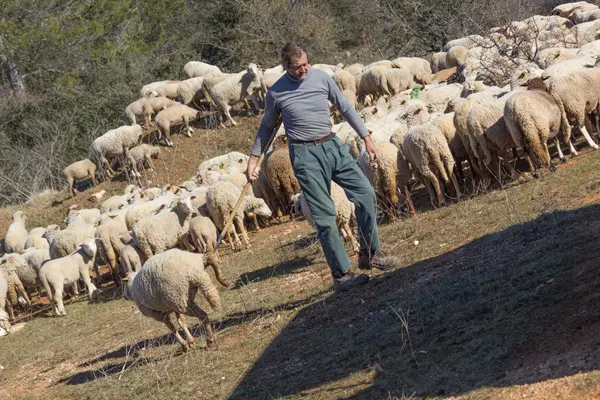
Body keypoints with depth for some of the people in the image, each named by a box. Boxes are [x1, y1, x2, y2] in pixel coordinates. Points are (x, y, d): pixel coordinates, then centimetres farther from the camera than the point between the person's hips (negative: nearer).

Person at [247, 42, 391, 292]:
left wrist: (366, 138, 12)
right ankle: (341, 275, -5)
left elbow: (346, 108, 12)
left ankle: (369, 254, 13)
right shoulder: (276, 93, -3)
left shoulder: (321, 78, 3)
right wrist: (253, 160, 10)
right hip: (305, 154, -4)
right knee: (325, 215, -8)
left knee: (365, 193, -3)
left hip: (332, 146, 4)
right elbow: (267, 127, 11)